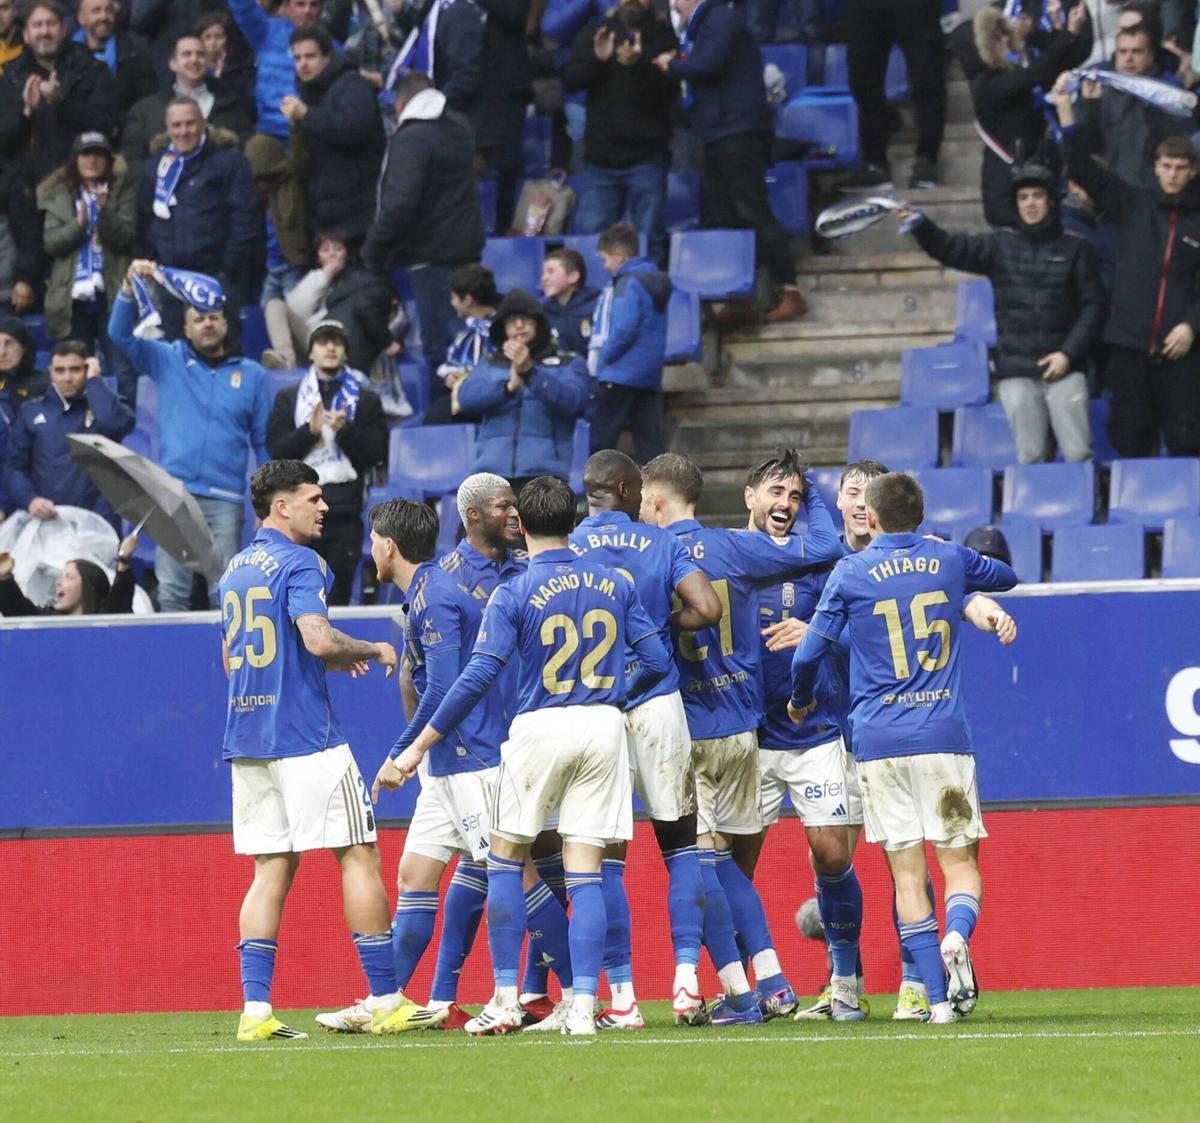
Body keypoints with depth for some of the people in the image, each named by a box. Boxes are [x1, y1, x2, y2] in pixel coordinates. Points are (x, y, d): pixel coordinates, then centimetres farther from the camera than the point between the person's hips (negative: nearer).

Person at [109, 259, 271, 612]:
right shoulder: (168, 361, 11)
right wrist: (129, 286, -13)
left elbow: (264, 441, 12)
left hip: (226, 499, 0)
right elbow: (120, 334, 2)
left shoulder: (251, 374, 12)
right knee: (171, 590, -5)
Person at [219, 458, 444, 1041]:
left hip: (246, 737, 8)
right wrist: (374, 651, -4)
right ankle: (386, 1001, 0)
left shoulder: (236, 570, 18)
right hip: (305, 736, -8)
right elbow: (318, 639, -23)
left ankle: (255, 1008, -4)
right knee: (359, 856, 0)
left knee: (271, 870, 6)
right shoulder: (298, 562, -9)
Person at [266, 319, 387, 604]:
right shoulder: (288, 398, 13)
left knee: (338, 598, -1)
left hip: (345, 513, 0)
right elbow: (276, 450, 3)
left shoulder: (366, 400, 12)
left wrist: (346, 430, -11)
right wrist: (310, 430, -11)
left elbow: (377, 454, 4)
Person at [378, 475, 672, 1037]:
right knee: (585, 873, 4)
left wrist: (416, 749, -10)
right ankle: (582, 1005, -4)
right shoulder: (615, 585, 5)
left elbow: (477, 678, -13)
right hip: (603, 727, 3)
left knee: (505, 861, 11)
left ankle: (506, 1000, 7)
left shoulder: (513, 594, -7)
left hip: (539, 728, -3)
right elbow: (656, 660, 6)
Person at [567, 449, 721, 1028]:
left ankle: (622, 997, 1)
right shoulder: (662, 545, 3)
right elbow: (707, 609, -8)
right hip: (658, 704, 0)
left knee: (604, 855, 3)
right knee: (681, 844, 12)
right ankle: (686, 978, 0)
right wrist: (665, 624, 12)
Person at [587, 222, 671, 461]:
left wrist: (602, 358, -9)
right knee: (649, 440, 6)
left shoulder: (629, 284, -12)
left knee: (599, 436, -6)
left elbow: (625, 329, -22)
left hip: (621, 374, -9)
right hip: (650, 377, 9)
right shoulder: (654, 281, 15)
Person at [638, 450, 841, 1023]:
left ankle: (739, 993, -7)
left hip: (683, 732, -5)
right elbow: (822, 547, 9)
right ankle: (771, 980, 7)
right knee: (724, 859, 16)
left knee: (697, 859, -1)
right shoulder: (735, 547, 2)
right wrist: (809, 494, 26)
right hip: (741, 727, 5)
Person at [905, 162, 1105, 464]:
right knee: (1030, 458, 0)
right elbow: (953, 248, -3)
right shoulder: (1000, 246, 10)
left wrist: (1069, 353, -6)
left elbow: (1093, 306, 5)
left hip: (1063, 369, -1)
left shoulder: (1075, 249, 7)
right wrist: (921, 226, -22)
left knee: (1079, 455, -7)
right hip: (1016, 373, 1)